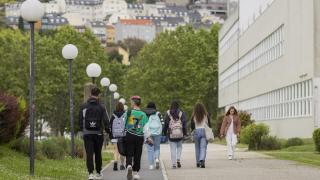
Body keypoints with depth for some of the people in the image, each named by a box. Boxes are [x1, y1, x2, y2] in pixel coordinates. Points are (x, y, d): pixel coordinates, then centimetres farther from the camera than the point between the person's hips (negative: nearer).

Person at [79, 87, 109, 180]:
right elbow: (105, 121, -7)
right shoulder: (101, 107, -4)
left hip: (87, 134, 0)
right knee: (98, 154, 13)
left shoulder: (83, 106, -1)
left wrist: (82, 130, 16)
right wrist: (108, 131, 5)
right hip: (98, 134, 0)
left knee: (89, 154, -4)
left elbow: (80, 120, 3)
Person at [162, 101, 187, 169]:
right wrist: (185, 133, 4)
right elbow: (184, 123, -1)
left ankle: (174, 164, 0)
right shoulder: (181, 113, 1)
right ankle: (178, 159, 0)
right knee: (179, 147, 20)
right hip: (180, 133, 1)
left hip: (171, 134, -1)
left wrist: (165, 133, 10)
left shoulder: (168, 113, 0)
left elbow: (165, 124, 2)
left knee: (173, 149, 3)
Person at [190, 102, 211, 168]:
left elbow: (192, 126, 1)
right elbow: (209, 125, 4)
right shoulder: (206, 115, 0)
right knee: (203, 147, -5)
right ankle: (202, 160, -25)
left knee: (197, 148, 11)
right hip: (204, 132, 0)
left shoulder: (193, 116, -2)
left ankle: (198, 163, 16)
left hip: (196, 132, 0)